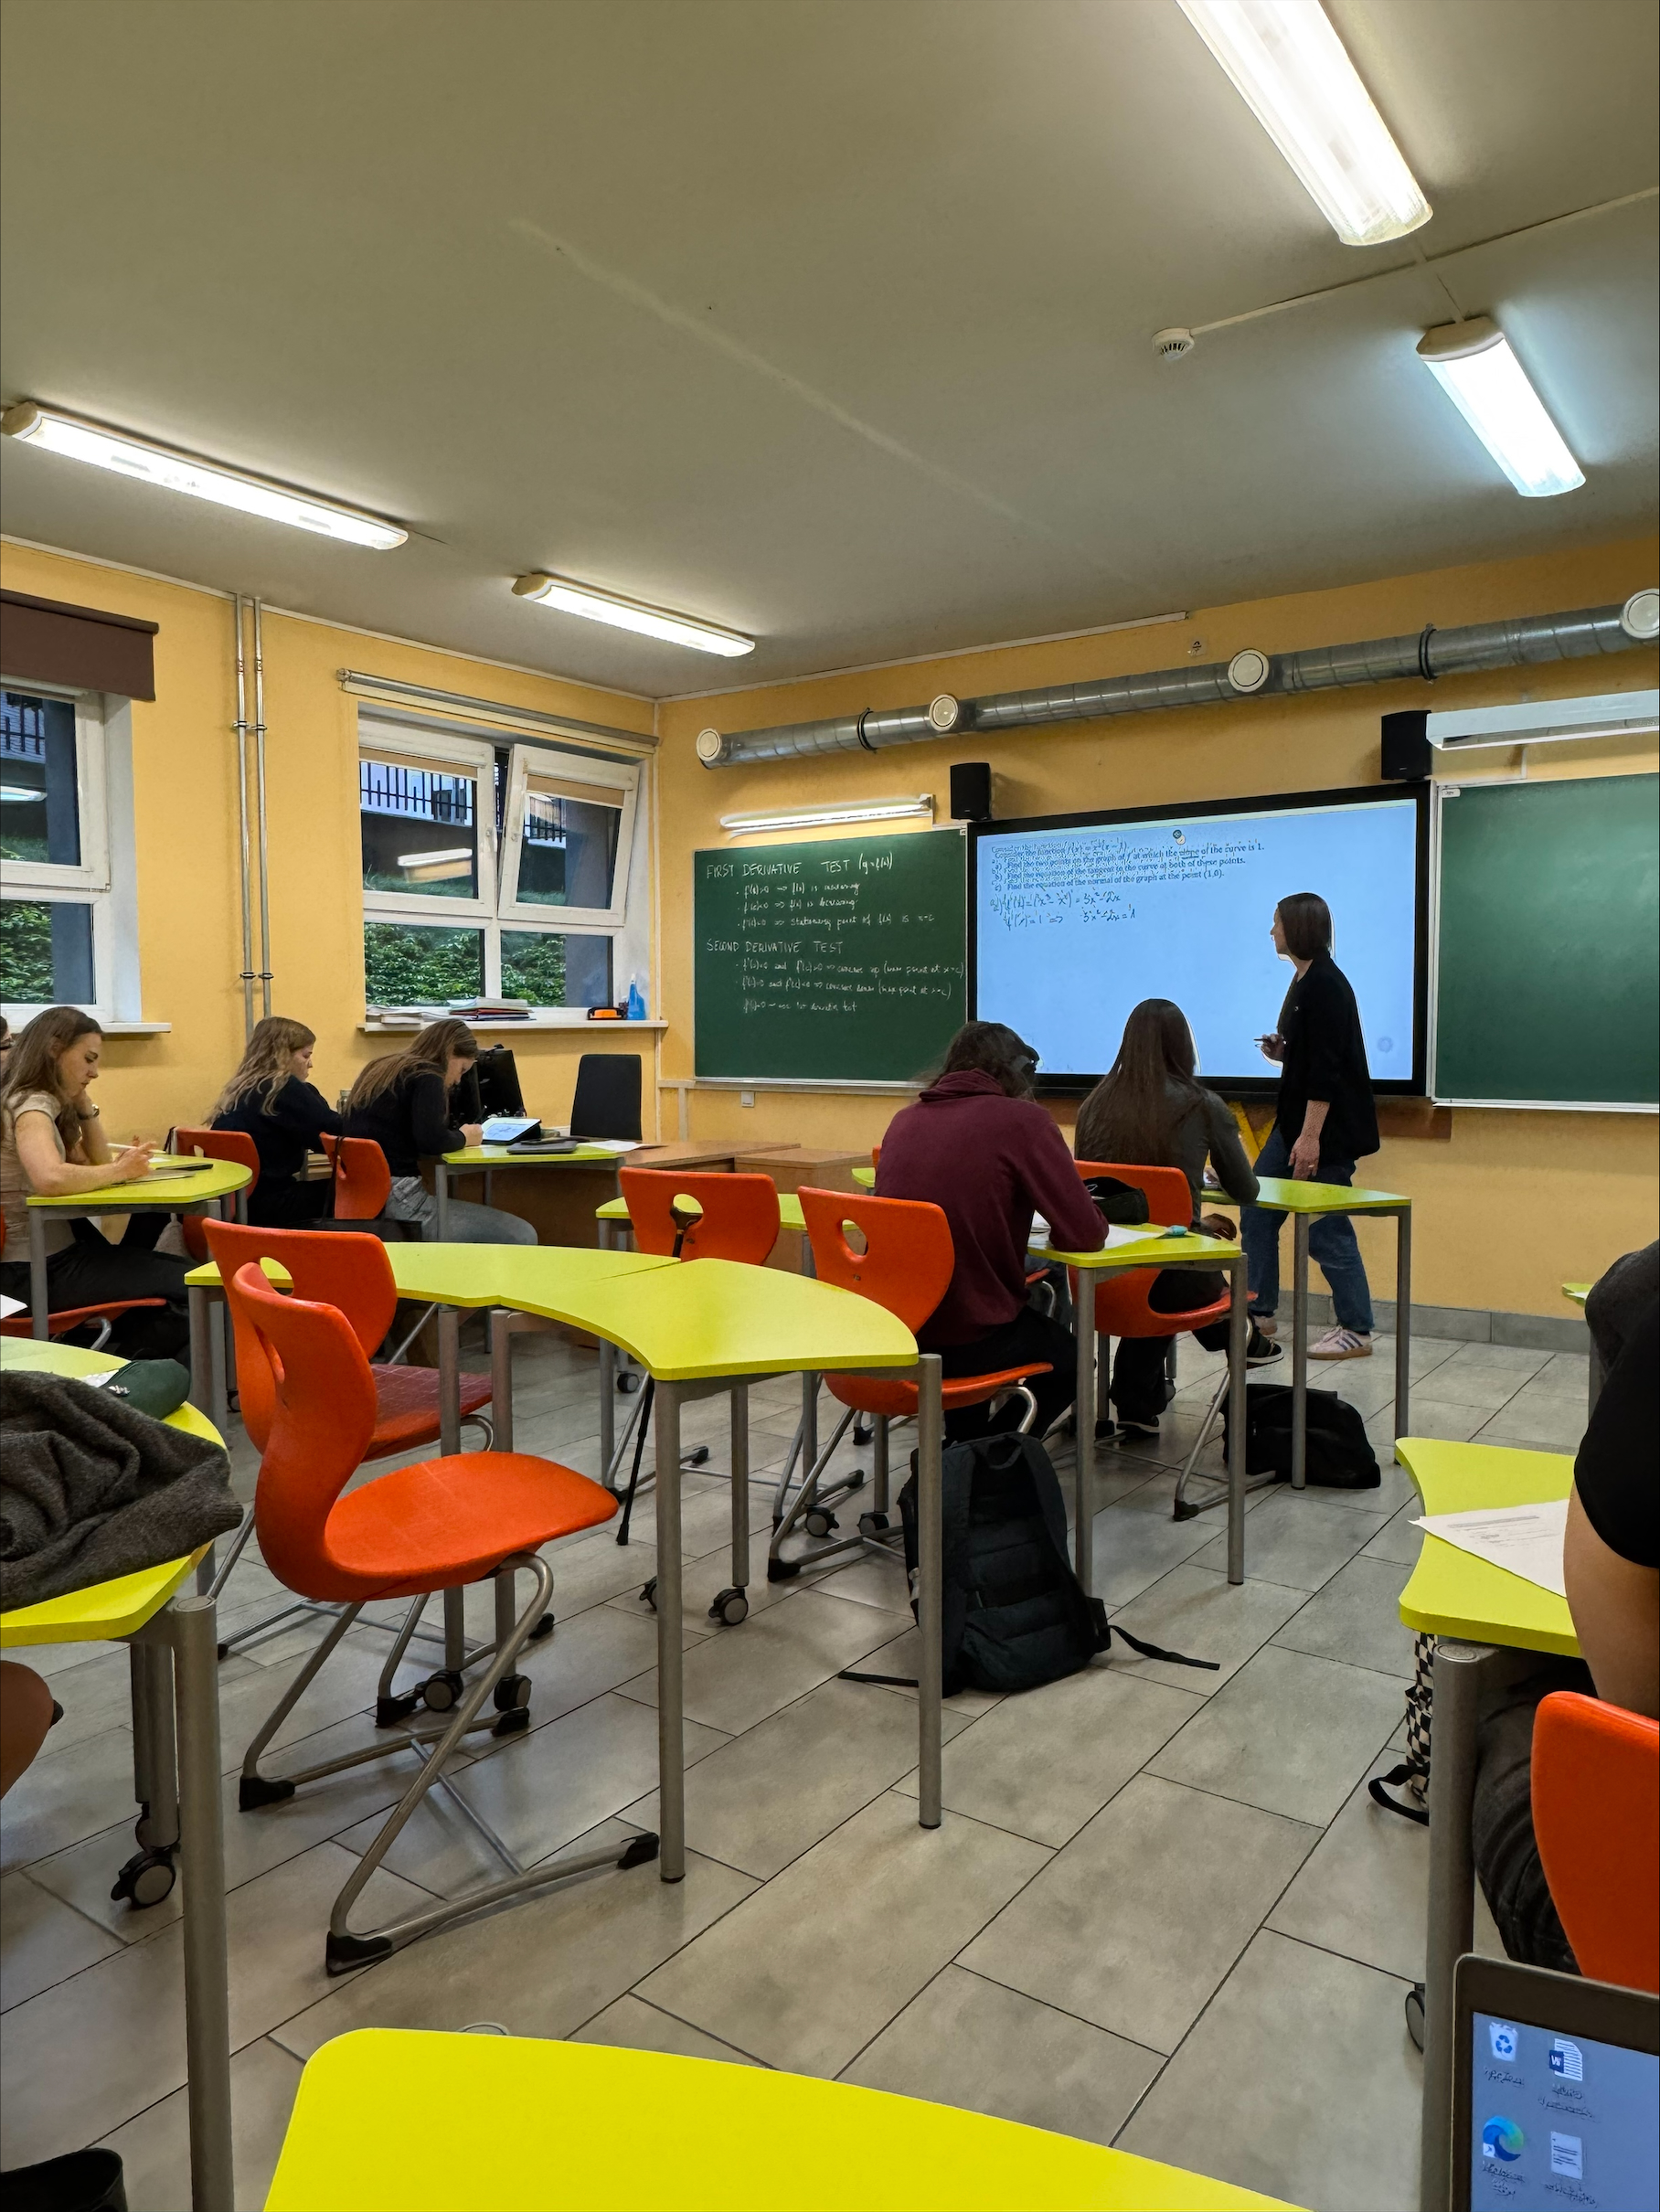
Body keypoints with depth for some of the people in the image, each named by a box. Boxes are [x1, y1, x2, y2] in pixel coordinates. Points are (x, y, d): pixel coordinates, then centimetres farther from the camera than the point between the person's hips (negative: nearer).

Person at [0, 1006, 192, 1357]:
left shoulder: (48, 1104, 11)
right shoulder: (30, 1105, -18)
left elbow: (98, 1162, 16)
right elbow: (50, 1179, -37)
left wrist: (84, 1104, 7)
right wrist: (120, 1171, -22)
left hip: (53, 1253, 10)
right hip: (38, 1270, -10)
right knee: (189, 1288, -15)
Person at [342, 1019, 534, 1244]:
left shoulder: (381, 1069, 20)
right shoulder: (426, 1076, -6)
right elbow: (432, 1141, -19)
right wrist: (464, 1137, 2)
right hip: (396, 1199, -10)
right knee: (520, 1236, -8)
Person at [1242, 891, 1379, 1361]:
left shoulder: (1325, 984, -17)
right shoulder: (1304, 980, 13)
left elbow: (1326, 1066, -22)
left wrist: (1310, 1136, -24)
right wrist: (1280, 1053, 3)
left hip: (1329, 1127, -10)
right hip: (1295, 1118, 10)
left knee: (1326, 1229, -4)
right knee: (1257, 1207, 10)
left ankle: (1356, 1332, 8)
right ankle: (1258, 1312, 19)